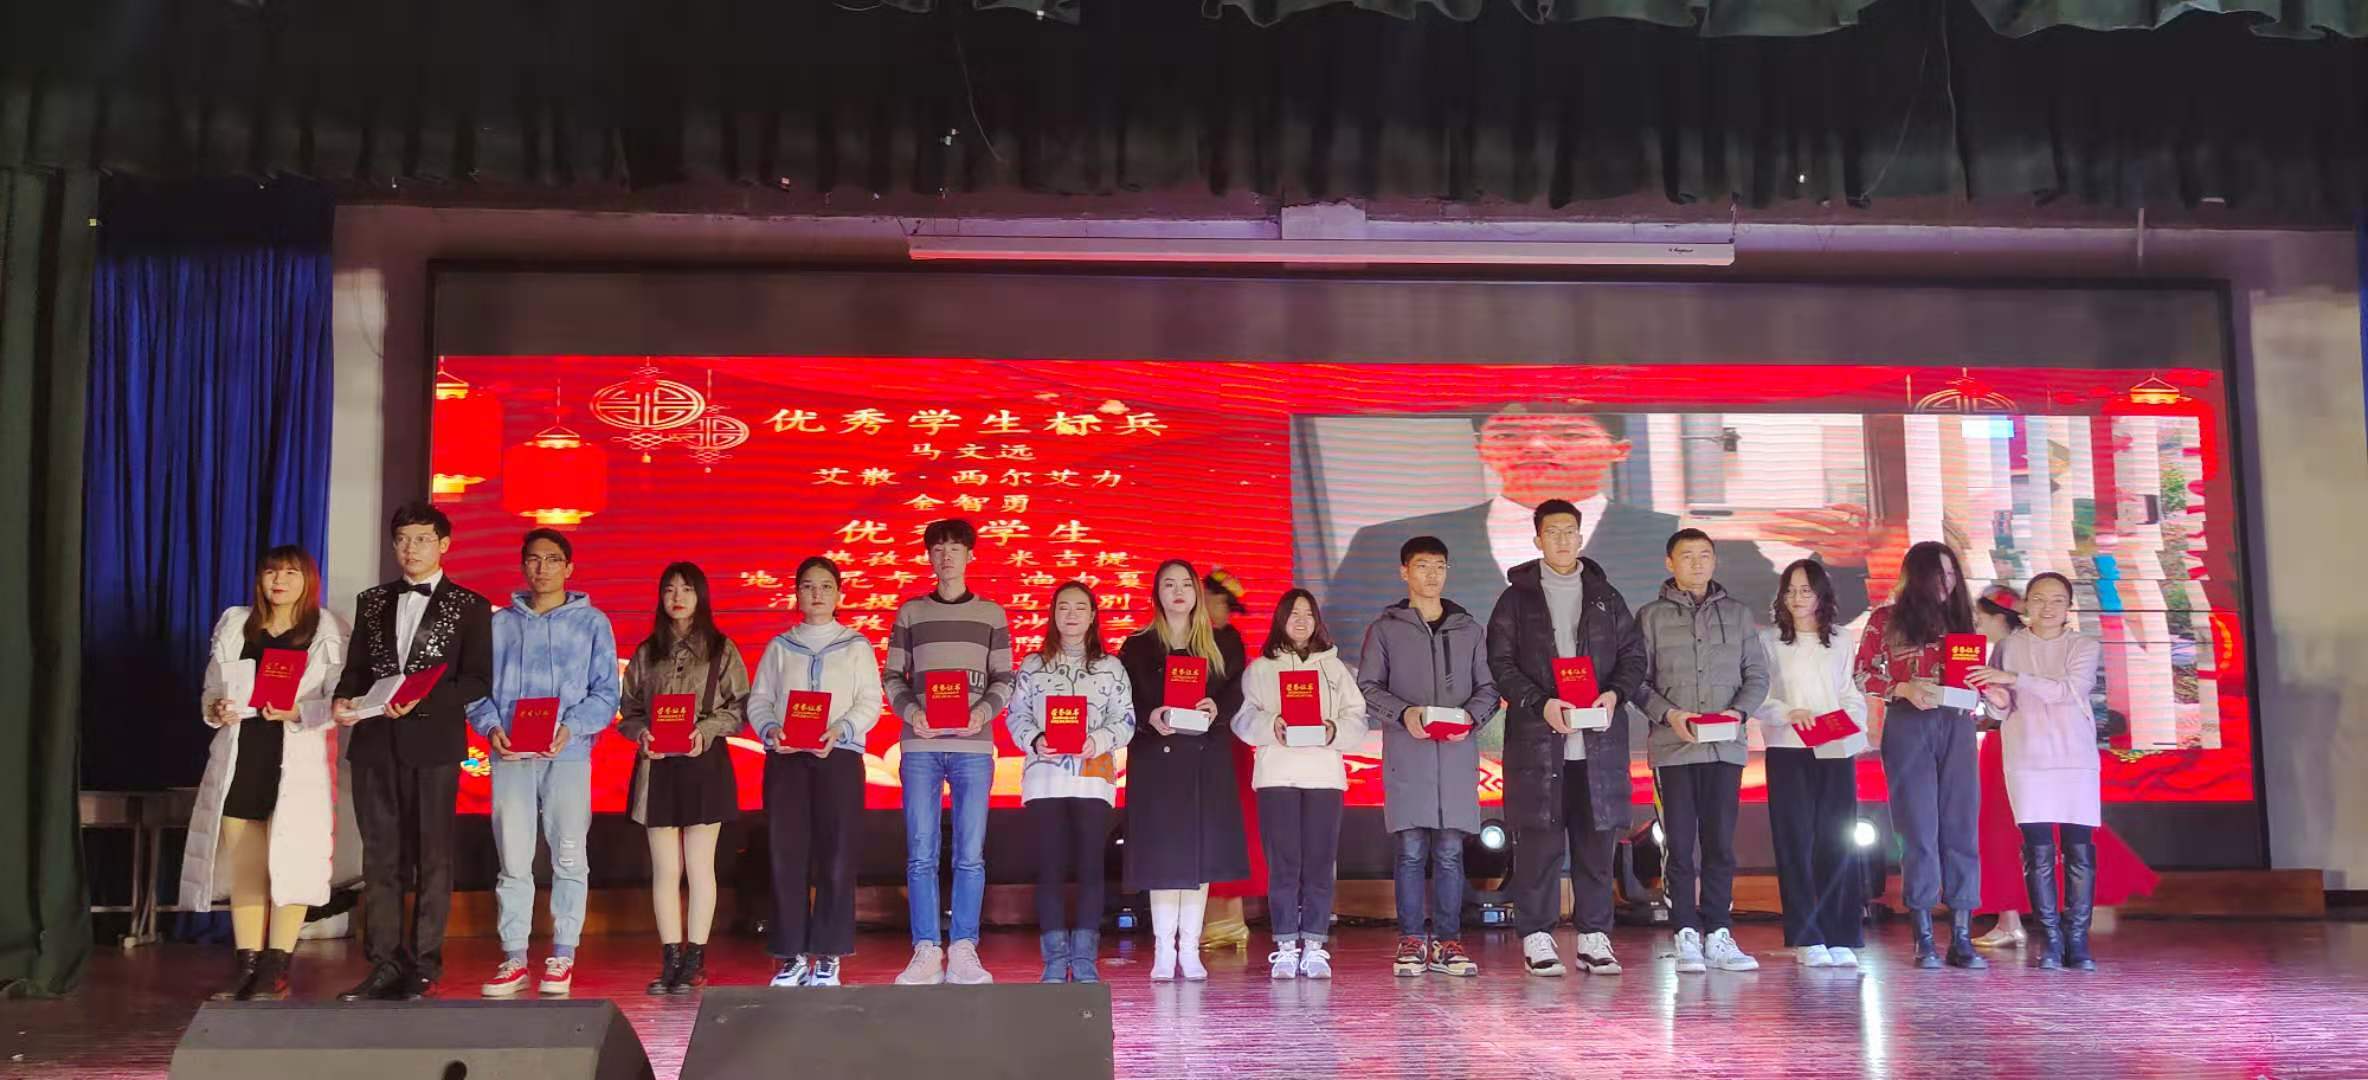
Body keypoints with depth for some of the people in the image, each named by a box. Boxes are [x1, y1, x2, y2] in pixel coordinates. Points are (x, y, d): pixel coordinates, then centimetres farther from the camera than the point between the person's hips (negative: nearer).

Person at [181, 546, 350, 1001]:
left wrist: (297, 713, -21)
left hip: (297, 762, -4)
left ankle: (276, 969, -1)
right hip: (239, 758, 4)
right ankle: (246, 964, 12)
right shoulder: (234, 624, 13)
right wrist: (216, 711, -8)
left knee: (289, 863, -6)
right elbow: (211, 690, 14)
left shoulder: (328, 631, 1)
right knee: (242, 865, 6)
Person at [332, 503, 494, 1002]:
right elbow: (355, 667, 16)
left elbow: (477, 680, -3)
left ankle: (423, 966, 5)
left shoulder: (468, 607, 3)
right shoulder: (372, 602, 16)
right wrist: (343, 698, -5)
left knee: (431, 857, 0)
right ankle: (385, 964, 10)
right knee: (380, 857, 5)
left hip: (433, 742, -4)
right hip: (374, 742, 4)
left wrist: (422, 700, -17)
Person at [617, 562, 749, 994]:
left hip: (705, 763, -2)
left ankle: (695, 960, 8)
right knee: (665, 869, 4)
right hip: (657, 764, 3)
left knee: (699, 867, 2)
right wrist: (640, 733, -10)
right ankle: (670, 960, 10)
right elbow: (629, 711, 11)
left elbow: (739, 707, -1)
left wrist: (706, 731, -16)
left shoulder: (721, 649, 3)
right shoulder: (646, 653, 12)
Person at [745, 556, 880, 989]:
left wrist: (839, 731, -15)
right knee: (786, 855, -2)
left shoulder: (856, 645, 10)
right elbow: (758, 701, 10)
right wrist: (771, 731, -10)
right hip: (786, 758, 1)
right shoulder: (779, 646, 15)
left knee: (836, 857, -5)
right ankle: (792, 956, 5)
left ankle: (827, 956, 2)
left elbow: (870, 702, 2)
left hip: (839, 757, -1)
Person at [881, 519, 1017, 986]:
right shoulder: (910, 612, 11)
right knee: (920, 854, 0)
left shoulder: (992, 614, 11)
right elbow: (892, 676, 9)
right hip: (921, 746, 0)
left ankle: (963, 951, 5)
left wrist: (984, 710, -11)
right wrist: (910, 711, -9)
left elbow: (1005, 678, 8)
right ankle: (926, 952, 5)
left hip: (973, 746, 0)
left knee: (970, 855, 0)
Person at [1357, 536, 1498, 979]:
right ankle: (1412, 941, 5)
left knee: (1450, 851, 2)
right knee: (1411, 850, -2)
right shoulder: (1385, 629, 9)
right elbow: (1368, 687, 5)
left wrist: (1472, 716, -6)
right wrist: (1404, 713, -12)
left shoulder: (1469, 629, 15)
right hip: (1406, 754, -2)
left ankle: (1447, 941, 8)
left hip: (1458, 753, 2)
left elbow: (1488, 687, 14)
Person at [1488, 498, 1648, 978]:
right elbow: (1500, 663, 1)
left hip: (1600, 740, 3)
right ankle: (1535, 938, 5)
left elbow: (1634, 655, 14)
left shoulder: (1606, 597, 15)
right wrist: (1540, 703, -13)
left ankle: (1594, 936, 12)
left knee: (1598, 839, 4)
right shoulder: (1516, 598, 7)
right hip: (1536, 739, -2)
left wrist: (1615, 693, -6)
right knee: (1539, 840, -2)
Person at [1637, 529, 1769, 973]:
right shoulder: (1651, 616, 6)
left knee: (1721, 842, 3)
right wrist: (1668, 714, -13)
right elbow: (1637, 678, 2)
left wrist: (1739, 711, -7)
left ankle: (1719, 934, 9)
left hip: (1726, 746, 2)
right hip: (1673, 746, -2)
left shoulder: (1737, 613, 13)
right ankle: (1687, 936, 4)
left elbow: (1757, 675, 11)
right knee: (1680, 842, 0)